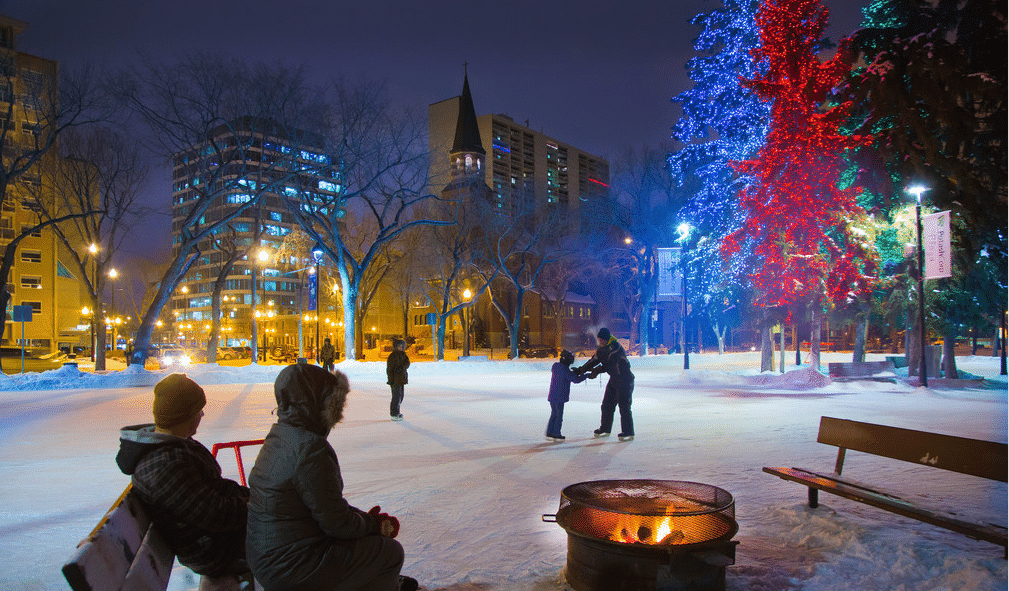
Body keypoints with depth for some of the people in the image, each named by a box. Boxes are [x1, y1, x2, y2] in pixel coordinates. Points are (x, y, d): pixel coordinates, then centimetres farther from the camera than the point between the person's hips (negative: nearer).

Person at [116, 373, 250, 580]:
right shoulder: (165, 464, -30)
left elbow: (211, 484, 12)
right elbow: (213, 516, -29)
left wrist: (244, 493, 2)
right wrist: (249, 508, -15)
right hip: (215, 554, -10)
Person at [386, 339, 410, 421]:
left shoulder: (403, 355, 11)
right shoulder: (393, 356, -12)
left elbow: (407, 363, -3)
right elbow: (389, 369, -13)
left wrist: (402, 367, -23)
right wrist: (391, 380, -17)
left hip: (401, 379, 8)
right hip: (395, 379, -8)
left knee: (400, 396, 15)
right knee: (396, 396, -8)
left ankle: (396, 412, 27)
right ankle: (394, 415, -4)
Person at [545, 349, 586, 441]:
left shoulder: (555, 366, 7)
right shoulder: (565, 370, -17)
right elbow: (576, 380, -18)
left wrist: (576, 373, 14)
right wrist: (585, 376, -5)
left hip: (552, 396, 8)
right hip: (559, 397, -8)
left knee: (554, 414, 17)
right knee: (559, 416, 4)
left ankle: (549, 433, 19)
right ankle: (556, 434, 9)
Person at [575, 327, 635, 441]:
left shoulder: (615, 347, -20)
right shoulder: (602, 349, 7)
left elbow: (610, 364, -23)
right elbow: (594, 361, 11)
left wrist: (597, 371, -21)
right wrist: (580, 370, 3)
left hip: (625, 380, -9)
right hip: (614, 380, 9)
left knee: (624, 406, -8)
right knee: (607, 405, 12)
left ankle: (628, 433, 1)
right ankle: (605, 429, 25)